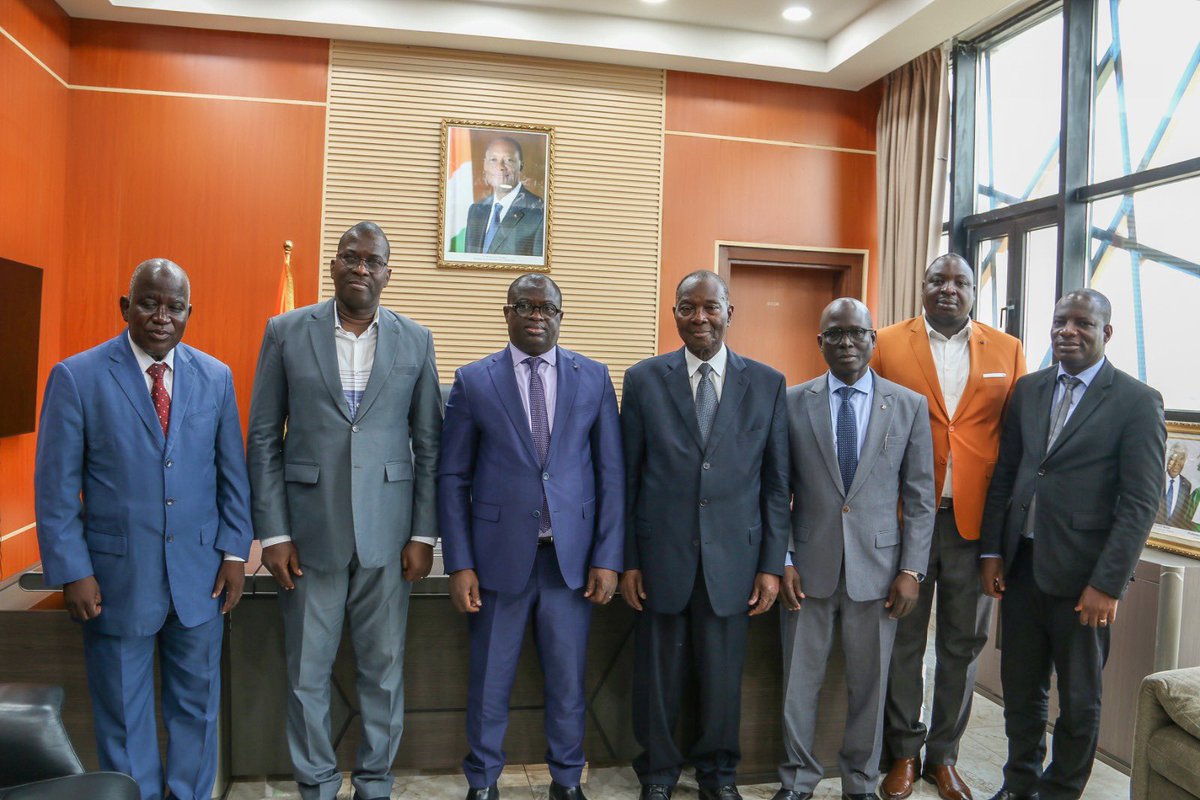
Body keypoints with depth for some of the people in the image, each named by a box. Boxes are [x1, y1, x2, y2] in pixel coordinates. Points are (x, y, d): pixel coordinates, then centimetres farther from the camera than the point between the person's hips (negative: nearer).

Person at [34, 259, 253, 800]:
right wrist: (72, 571, -8)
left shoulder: (216, 378, 2)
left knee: (197, 705, 16)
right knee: (123, 713, 14)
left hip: (200, 573, 3)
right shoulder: (76, 377, -7)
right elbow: (55, 487, -5)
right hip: (117, 576, -2)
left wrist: (234, 552, 0)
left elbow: (232, 474, 5)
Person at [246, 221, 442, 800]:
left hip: (388, 534, 1)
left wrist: (423, 533, 0)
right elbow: (264, 439, 1)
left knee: (383, 670, 11)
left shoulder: (415, 340, 3)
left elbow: (429, 444, 4)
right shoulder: (286, 332, 1)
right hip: (309, 533, 0)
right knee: (306, 674, 10)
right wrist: (272, 533, -4)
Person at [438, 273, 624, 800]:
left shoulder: (593, 378, 4)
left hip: (572, 556, 1)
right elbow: (452, 478, 1)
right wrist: (459, 564, -5)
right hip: (500, 554, -1)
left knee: (568, 680, 12)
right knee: (490, 681, 12)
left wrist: (607, 559, -2)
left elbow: (610, 473, 3)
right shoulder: (472, 381, 1)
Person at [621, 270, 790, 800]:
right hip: (661, 554, 0)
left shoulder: (767, 384, 3)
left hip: (732, 557, 1)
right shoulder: (643, 379, 1)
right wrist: (628, 559, -1)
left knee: (723, 673, 12)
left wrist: (772, 564, 1)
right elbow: (628, 477, 1)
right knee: (658, 673, 11)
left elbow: (776, 482, 4)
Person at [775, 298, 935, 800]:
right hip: (809, 566, 0)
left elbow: (920, 497, 3)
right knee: (800, 681, 10)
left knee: (869, 684, 12)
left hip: (877, 567, 0)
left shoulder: (909, 406, 2)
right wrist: (782, 560, -3)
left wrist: (912, 569, -2)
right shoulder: (793, 403, 1)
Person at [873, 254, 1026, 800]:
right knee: (904, 641, 9)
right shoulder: (888, 345, 1)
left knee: (963, 643, 12)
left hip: (976, 521, 2)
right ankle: (904, 752, 26)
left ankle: (944, 755, 29)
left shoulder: (1007, 351, 6)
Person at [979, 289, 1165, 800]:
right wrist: (991, 551, 5)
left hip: (1080, 576, -4)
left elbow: (1140, 503, -11)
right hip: (1021, 566, 4)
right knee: (1020, 687, 17)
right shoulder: (1028, 389, 7)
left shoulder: (1137, 401, -7)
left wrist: (1108, 584, -15)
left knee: (1079, 701, 12)